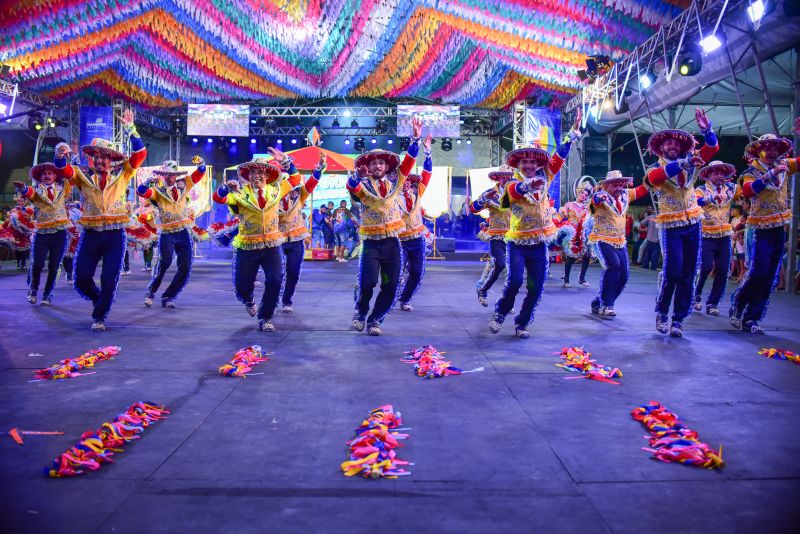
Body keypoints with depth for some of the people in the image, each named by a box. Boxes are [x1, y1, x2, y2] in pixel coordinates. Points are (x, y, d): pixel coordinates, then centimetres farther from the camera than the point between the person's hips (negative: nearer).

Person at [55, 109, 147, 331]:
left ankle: (99, 317, 14)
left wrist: (130, 129, -13)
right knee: (81, 278, 3)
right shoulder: (84, 176, 8)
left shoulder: (122, 174, 6)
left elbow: (140, 154, -4)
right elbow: (64, 169, -7)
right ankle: (99, 299, 33)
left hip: (115, 235, -1)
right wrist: (60, 155, -29)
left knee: (110, 279, -2)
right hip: (91, 235, 2)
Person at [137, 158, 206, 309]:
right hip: (166, 234, -4)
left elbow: (199, 174, 10)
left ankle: (168, 298, 11)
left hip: (184, 232, 4)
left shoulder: (183, 185, 10)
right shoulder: (157, 190, 1)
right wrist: (150, 182, -34)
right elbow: (141, 191, -15)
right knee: (164, 263, -16)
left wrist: (200, 164, -11)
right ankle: (150, 293, 6)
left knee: (185, 268, -1)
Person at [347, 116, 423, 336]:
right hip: (371, 243, -3)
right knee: (367, 282, -16)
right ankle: (360, 313, 12)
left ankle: (375, 320, 18)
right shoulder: (363, 185, 1)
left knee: (390, 287, 2)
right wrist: (359, 175, -43)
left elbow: (408, 162, 3)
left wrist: (415, 139, -9)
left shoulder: (395, 182, 12)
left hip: (392, 243, 4)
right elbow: (351, 186, -22)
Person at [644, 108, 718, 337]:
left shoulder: (690, 163, 11)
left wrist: (707, 130, -19)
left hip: (693, 224, 4)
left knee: (688, 274, 2)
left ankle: (678, 319, 9)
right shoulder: (657, 168, 0)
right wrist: (681, 164, -37)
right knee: (672, 271, -13)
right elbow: (652, 177, -24)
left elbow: (712, 148, 1)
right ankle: (661, 313, 7)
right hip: (670, 226, -4)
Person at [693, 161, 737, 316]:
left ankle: (712, 303, 11)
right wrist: (713, 197, -42)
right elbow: (697, 201, -23)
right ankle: (696, 294, 11)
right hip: (706, 235, -4)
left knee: (723, 271, 1)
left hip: (724, 235, 4)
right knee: (706, 266, -14)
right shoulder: (701, 190, -3)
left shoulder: (730, 188, 8)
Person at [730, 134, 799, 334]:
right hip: (762, 229, -6)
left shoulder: (782, 166, 9)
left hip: (779, 229, 6)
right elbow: (747, 190, -26)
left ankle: (751, 319, 11)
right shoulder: (752, 172, -7)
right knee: (757, 272, -13)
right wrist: (771, 175, -33)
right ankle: (736, 307, 9)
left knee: (769, 278, 5)